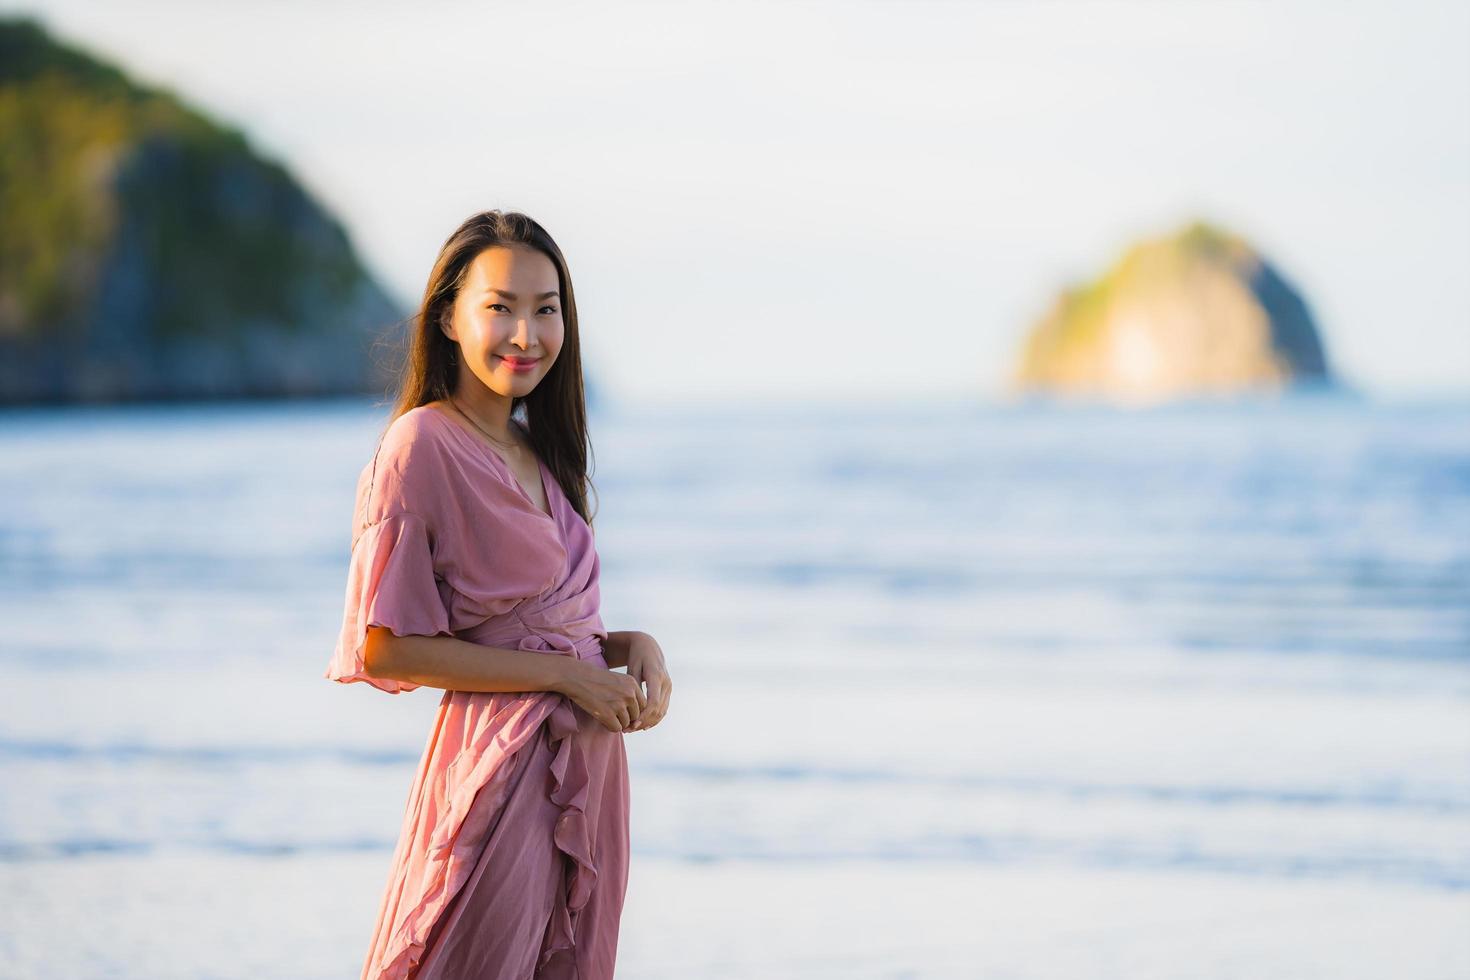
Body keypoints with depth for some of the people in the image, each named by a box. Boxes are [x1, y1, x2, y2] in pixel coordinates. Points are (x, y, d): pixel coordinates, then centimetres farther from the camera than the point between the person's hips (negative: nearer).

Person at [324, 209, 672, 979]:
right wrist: (564, 673, -16)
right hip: (499, 767, -8)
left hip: (587, 766, 8)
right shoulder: (422, 444, -12)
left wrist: (633, 645, -1)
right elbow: (385, 650, -16)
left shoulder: (536, 453, 12)